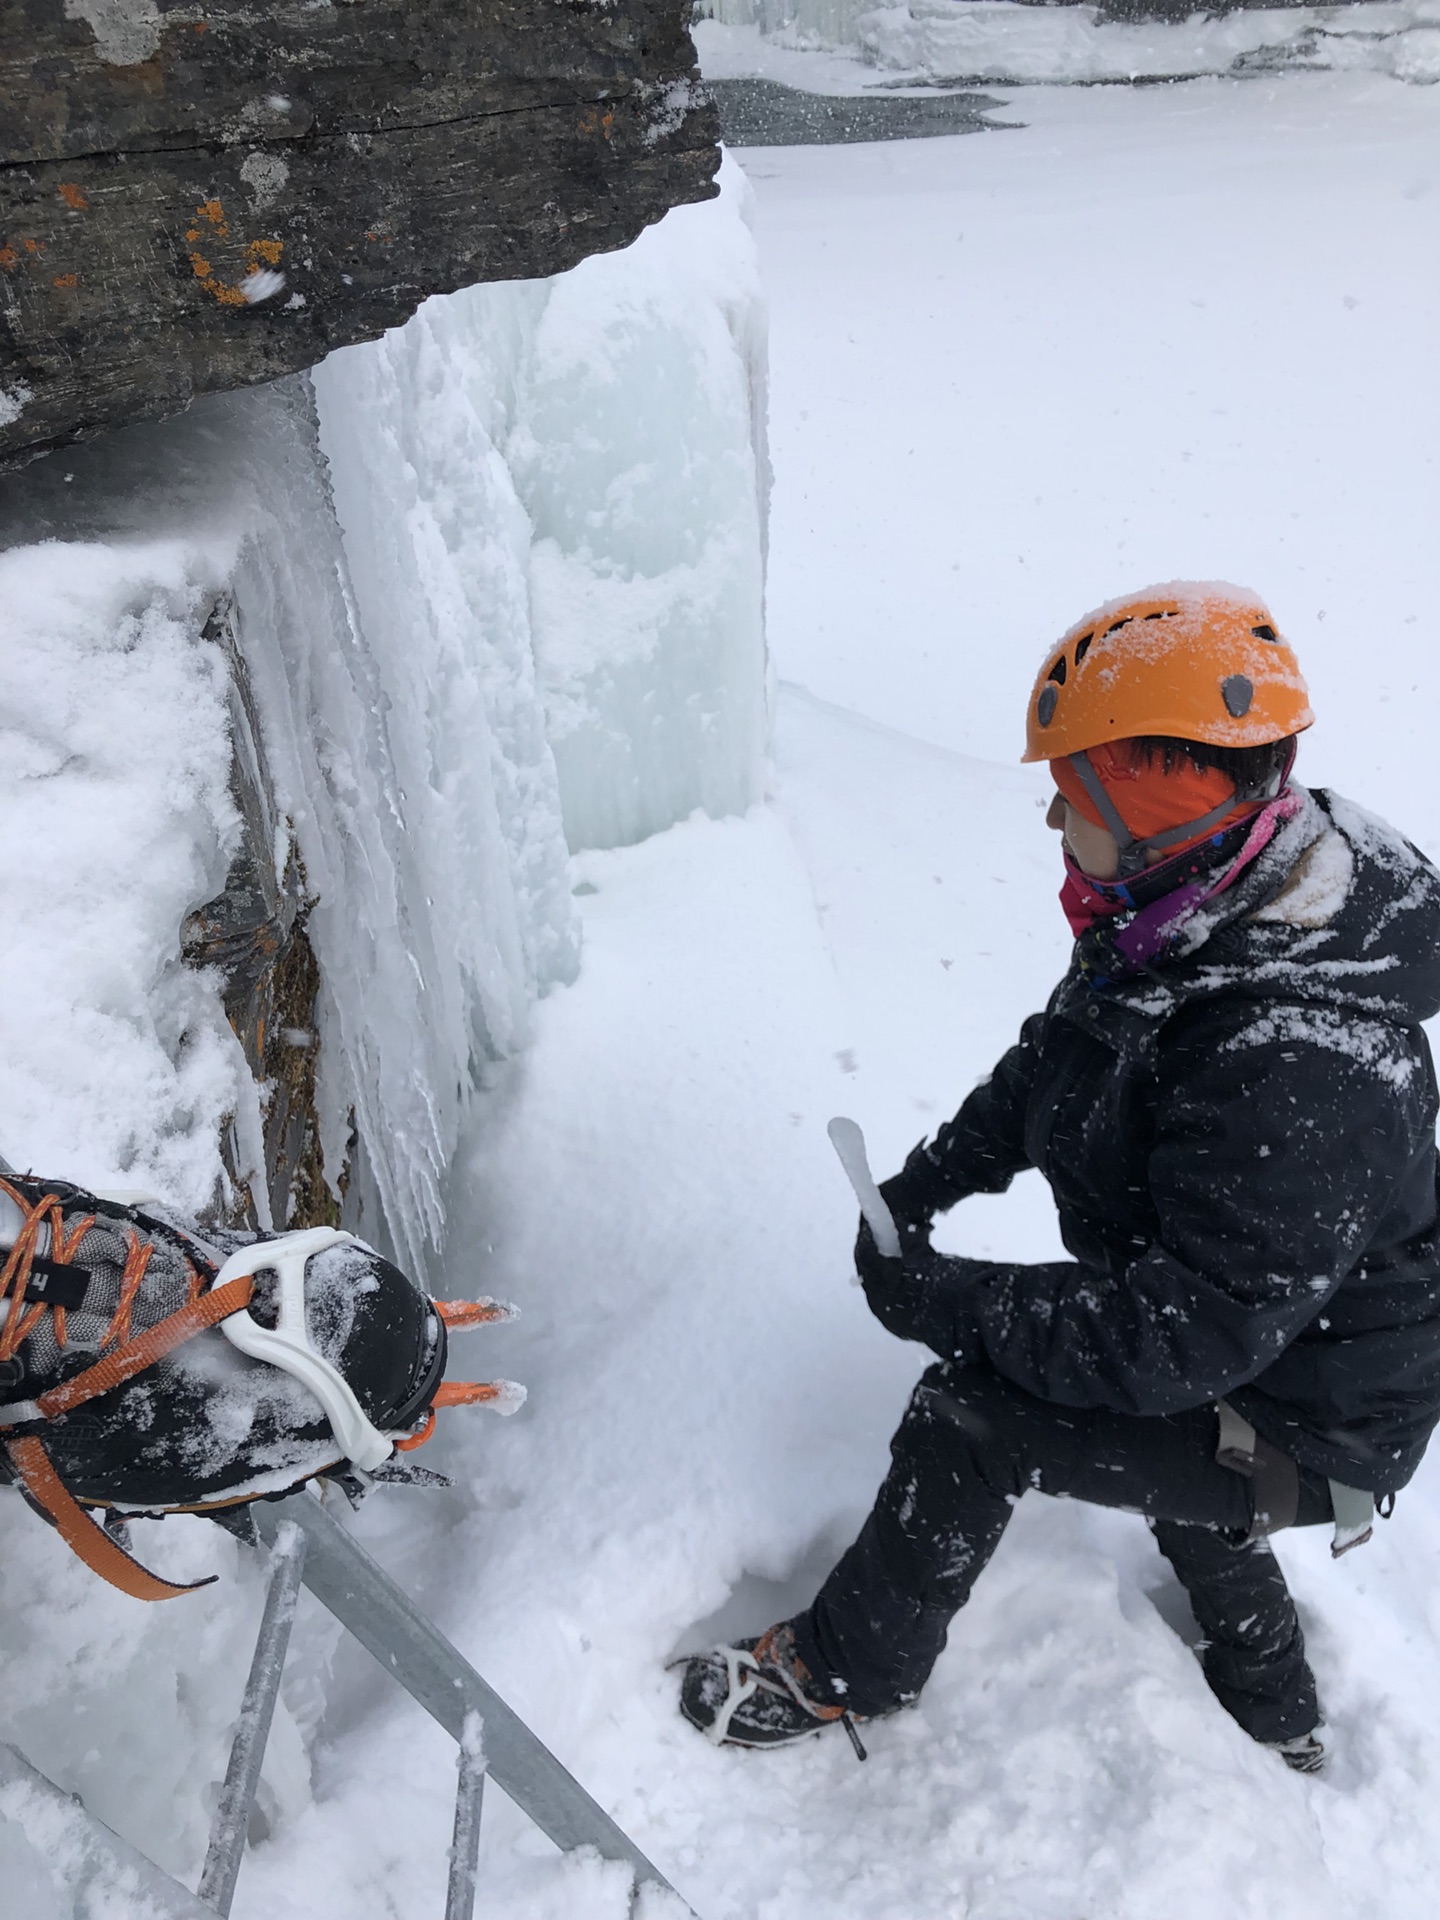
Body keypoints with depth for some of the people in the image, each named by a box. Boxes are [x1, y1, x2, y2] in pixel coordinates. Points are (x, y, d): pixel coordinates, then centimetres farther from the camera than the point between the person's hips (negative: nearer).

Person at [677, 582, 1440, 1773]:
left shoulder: (1297, 1074, -40)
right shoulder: (1209, 904, -11)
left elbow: (1180, 1332, -35)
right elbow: (1057, 1059, 4)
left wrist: (947, 1301, -27)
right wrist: (930, 1180, -3)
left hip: (1303, 1429, -9)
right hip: (1229, 1329, 9)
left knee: (974, 1416, -14)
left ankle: (846, 1672, 16)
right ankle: (1273, 1717, 60)